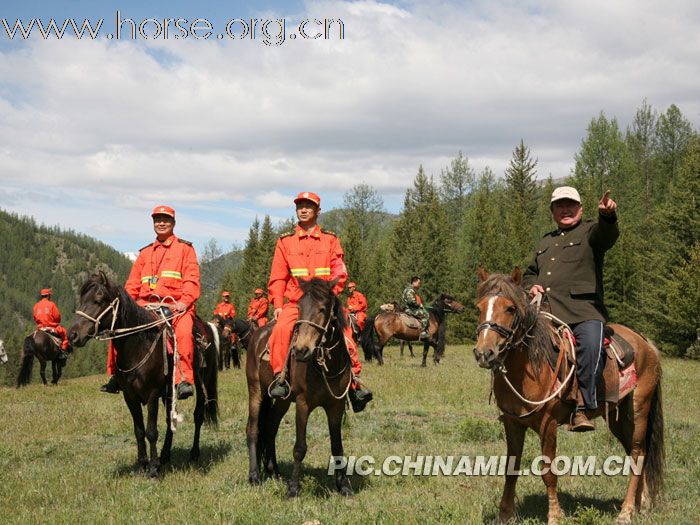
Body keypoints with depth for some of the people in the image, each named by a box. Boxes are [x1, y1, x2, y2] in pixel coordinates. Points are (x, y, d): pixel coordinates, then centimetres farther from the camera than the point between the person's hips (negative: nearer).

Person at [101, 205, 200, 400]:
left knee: (183, 331, -35)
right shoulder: (145, 252, 24)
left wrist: (185, 301, -17)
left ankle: (184, 379, -37)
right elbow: (133, 283, 20)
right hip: (146, 305, 5)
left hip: (175, 305, -5)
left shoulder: (185, 248, 11)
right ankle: (116, 375, -2)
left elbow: (192, 278, 0)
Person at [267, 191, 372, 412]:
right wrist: (277, 305, -2)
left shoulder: (330, 240, 11)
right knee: (281, 328, -28)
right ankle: (279, 377, -23)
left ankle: (354, 381, -9)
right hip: (294, 303, 0)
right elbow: (277, 278, 10)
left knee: (344, 330, -18)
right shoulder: (285, 241, 12)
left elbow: (339, 272, 4)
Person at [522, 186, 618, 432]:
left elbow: (607, 234, -13)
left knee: (591, 346, -32)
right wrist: (531, 286, 10)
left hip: (584, 312, -6)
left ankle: (582, 409, -30)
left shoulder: (590, 232, 11)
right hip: (545, 314, 6)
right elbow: (530, 273, 36)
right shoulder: (545, 242, 30)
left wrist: (607, 215, -37)